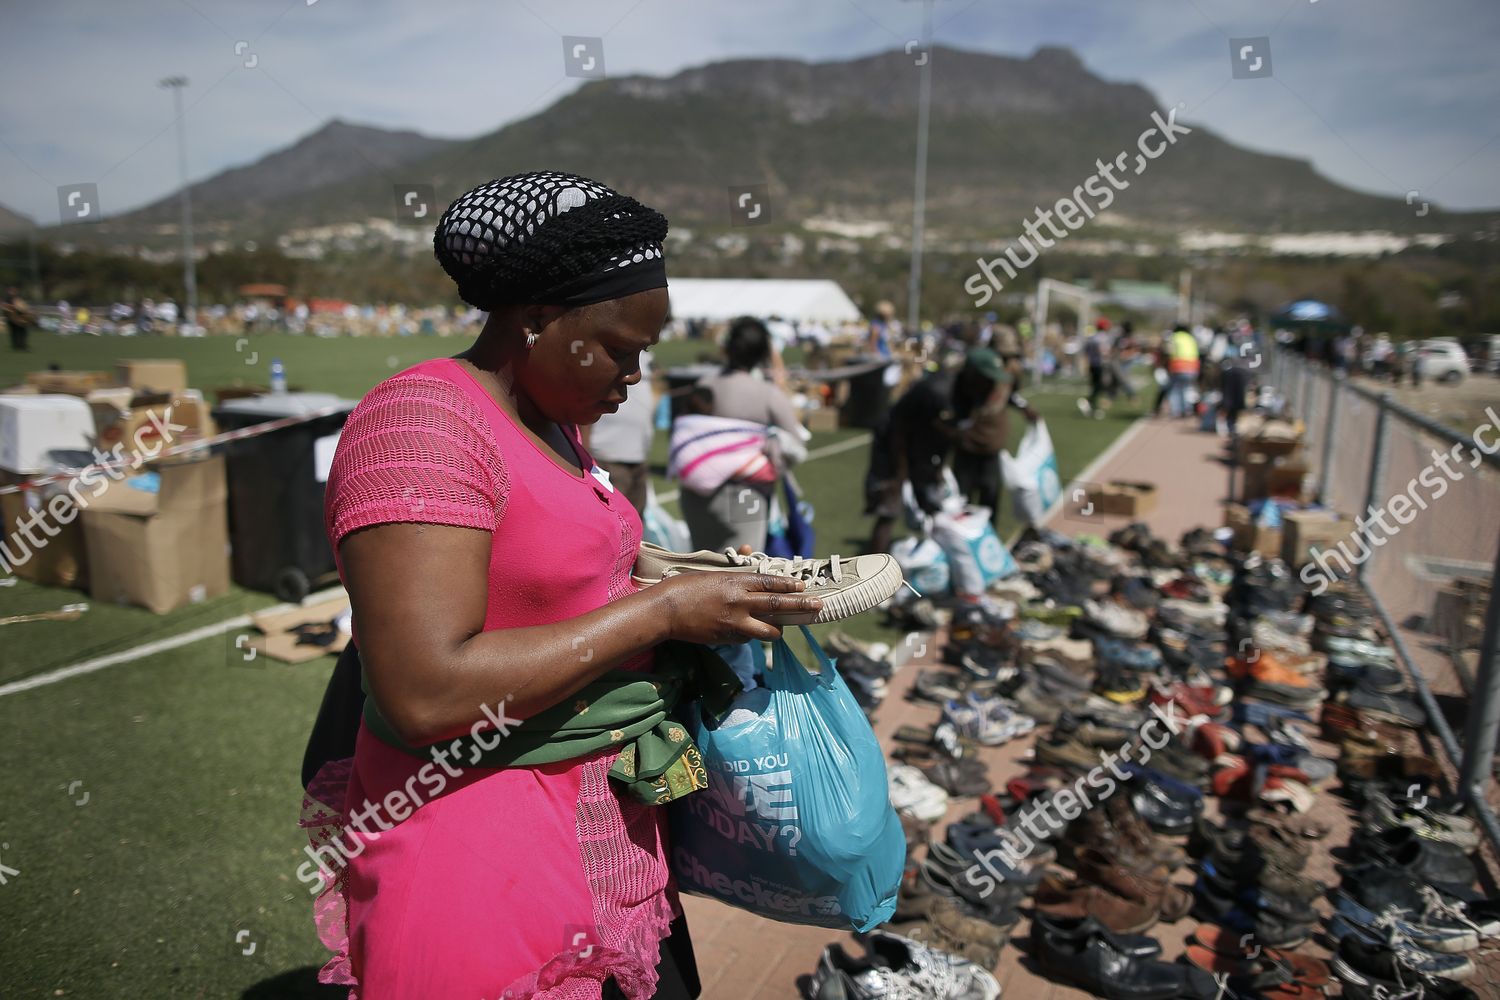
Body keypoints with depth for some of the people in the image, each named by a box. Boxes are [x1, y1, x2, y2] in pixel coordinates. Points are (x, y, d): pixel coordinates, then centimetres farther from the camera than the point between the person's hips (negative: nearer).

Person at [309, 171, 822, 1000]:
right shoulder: (422, 421, -19)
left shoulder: (554, 421, 9)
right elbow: (425, 691, -27)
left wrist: (694, 589, 1)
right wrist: (659, 609, -21)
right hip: (491, 850, -8)